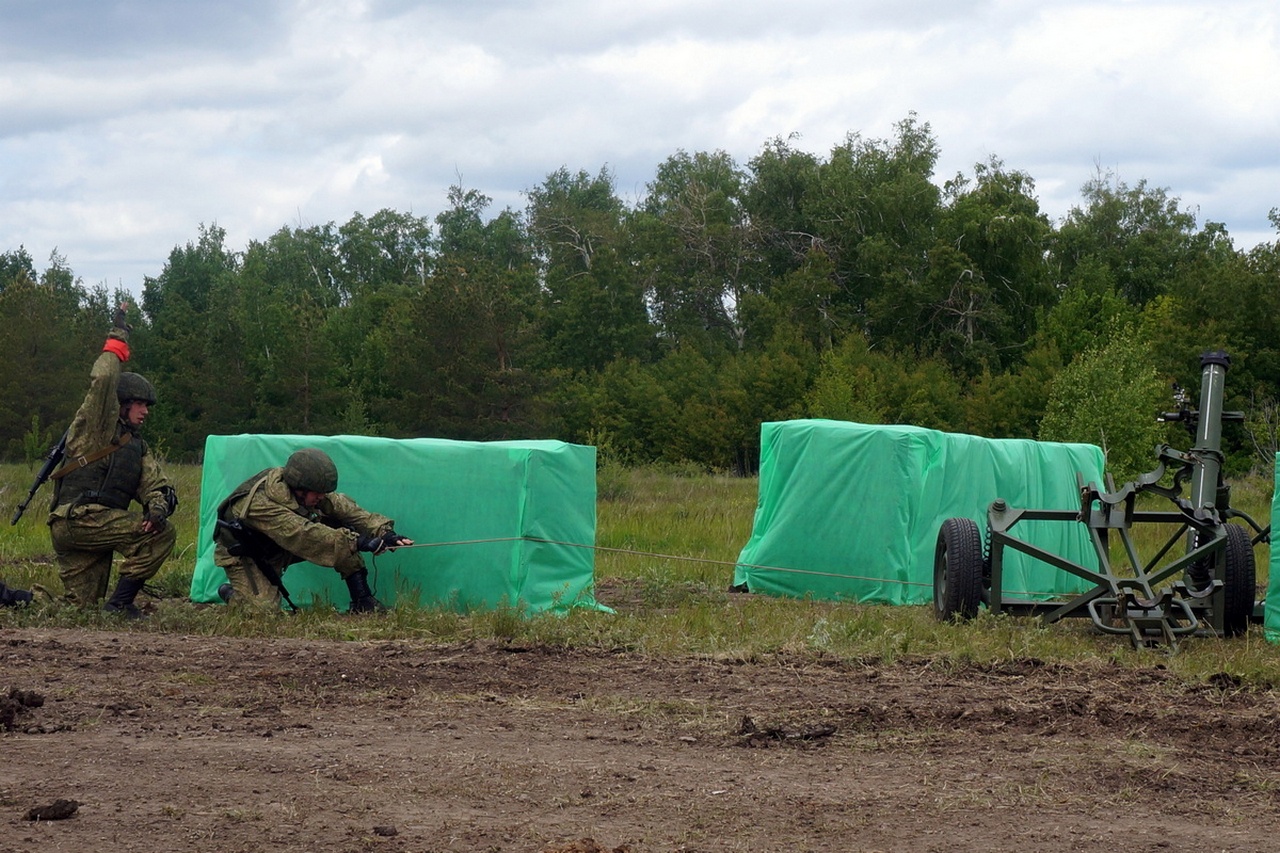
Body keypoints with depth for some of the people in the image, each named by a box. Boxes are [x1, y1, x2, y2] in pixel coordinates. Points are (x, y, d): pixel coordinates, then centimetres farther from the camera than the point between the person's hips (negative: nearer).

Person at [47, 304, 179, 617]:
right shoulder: (96, 426, 2)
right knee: (163, 534, -18)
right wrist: (118, 338, -5)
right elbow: (103, 381, -15)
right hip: (78, 517, -9)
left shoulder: (138, 448, 25)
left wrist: (157, 508, -12)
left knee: (83, 605, 7)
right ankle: (120, 603, -17)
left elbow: (156, 485, 12)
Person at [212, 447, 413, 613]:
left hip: (279, 549, 6)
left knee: (342, 529, -15)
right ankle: (230, 593, 6)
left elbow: (344, 507, -18)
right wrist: (357, 542, -53)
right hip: (243, 555, -6)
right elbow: (305, 535, -47)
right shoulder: (260, 505, -38)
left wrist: (384, 531, -34)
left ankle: (362, 599, -9)